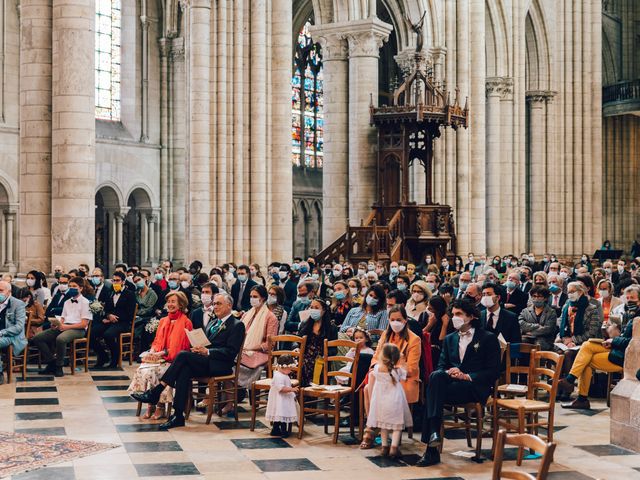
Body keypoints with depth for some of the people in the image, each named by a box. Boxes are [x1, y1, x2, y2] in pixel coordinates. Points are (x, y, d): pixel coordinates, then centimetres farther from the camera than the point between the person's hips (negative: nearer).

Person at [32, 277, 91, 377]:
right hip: (64, 327, 8)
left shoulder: (85, 302, 0)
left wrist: (66, 327, -16)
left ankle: (58, 367, -21)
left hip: (78, 329, -8)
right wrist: (56, 324, -2)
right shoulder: (67, 302, 24)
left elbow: (84, 324, -8)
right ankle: (51, 362, -7)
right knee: (37, 338, -10)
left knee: (60, 339, -40)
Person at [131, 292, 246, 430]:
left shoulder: (237, 325, 1)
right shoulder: (212, 323, 27)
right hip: (204, 362, 7)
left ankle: (155, 392, -24)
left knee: (183, 355, -25)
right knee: (184, 370, -28)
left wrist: (207, 351, -18)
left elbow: (231, 352, -10)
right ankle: (178, 416, -32)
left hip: (220, 366, -7)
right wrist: (198, 349, -1)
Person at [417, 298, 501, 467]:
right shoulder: (449, 339, 23)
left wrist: (466, 376, -14)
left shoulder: (488, 339, 6)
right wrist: (448, 373, -9)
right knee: (436, 376, -32)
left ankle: (431, 448, -33)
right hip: (450, 383, 5)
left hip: (475, 388, -5)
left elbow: (494, 372, -2)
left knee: (433, 393, -30)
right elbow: (441, 366, 16)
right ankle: (433, 433, -36)